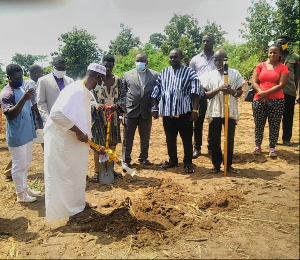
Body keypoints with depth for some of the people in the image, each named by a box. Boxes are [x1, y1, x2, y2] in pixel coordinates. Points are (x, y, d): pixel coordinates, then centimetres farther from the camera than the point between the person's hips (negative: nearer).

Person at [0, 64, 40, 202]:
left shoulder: (21, 89, 11)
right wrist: (24, 99, -36)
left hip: (27, 134, 9)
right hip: (16, 137, -9)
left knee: (26, 163, 19)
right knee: (18, 165, 3)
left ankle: (25, 187, 35)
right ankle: (20, 194, 17)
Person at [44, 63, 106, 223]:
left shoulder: (85, 93, 8)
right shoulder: (76, 90, -22)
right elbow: (56, 114, -33)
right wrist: (78, 131, -26)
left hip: (73, 141, 10)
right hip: (60, 140, -10)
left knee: (77, 173, 21)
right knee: (64, 175, 6)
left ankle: (78, 202, 39)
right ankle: (74, 210, 19)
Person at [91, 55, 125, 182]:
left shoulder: (118, 80, 6)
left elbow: (122, 97, 5)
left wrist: (117, 105, -17)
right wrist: (95, 105, -26)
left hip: (113, 117, 3)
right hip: (98, 117, -3)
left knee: (112, 144, 10)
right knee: (98, 145, 0)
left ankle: (110, 169, 25)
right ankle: (98, 171, 13)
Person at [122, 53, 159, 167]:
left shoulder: (155, 75, 4)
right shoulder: (127, 75, 5)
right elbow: (123, 93, 6)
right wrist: (122, 108, -1)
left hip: (146, 112, 1)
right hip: (130, 111, 0)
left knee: (145, 138, 13)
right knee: (128, 138, 5)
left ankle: (143, 158, 31)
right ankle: (126, 160, 17)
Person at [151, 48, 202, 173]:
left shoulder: (189, 73, -1)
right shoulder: (163, 73, 10)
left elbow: (195, 93, -7)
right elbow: (156, 93, 12)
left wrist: (195, 110, -15)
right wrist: (155, 109, 7)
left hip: (184, 112, -3)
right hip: (167, 112, 4)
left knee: (187, 139, 4)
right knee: (170, 138, 14)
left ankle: (188, 163, 17)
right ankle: (172, 160, 30)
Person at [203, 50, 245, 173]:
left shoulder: (235, 73, 4)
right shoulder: (210, 75, 5)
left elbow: (240, 92, 6)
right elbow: (206, 94, 0)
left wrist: (232, 91, -16)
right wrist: (219, 89, -16)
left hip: (230, 112, 0)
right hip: (214, 112, 0)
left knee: (230, 139, 8)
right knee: (214, 140, 5)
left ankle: (228, 164, 23)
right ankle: (216, 164, 19)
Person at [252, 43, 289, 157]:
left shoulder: (283, 68, 3)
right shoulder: (260, 66, 9)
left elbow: (281, 85, -8)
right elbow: (254, 82, 1)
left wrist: (265, 93, -14)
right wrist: (261, 94, -13)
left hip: (277, 101, -1)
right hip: (259, 100, 1)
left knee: (274, 126, 3)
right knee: (259, 125, 8)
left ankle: (272, 148, 16)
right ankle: (258, 146, 23)